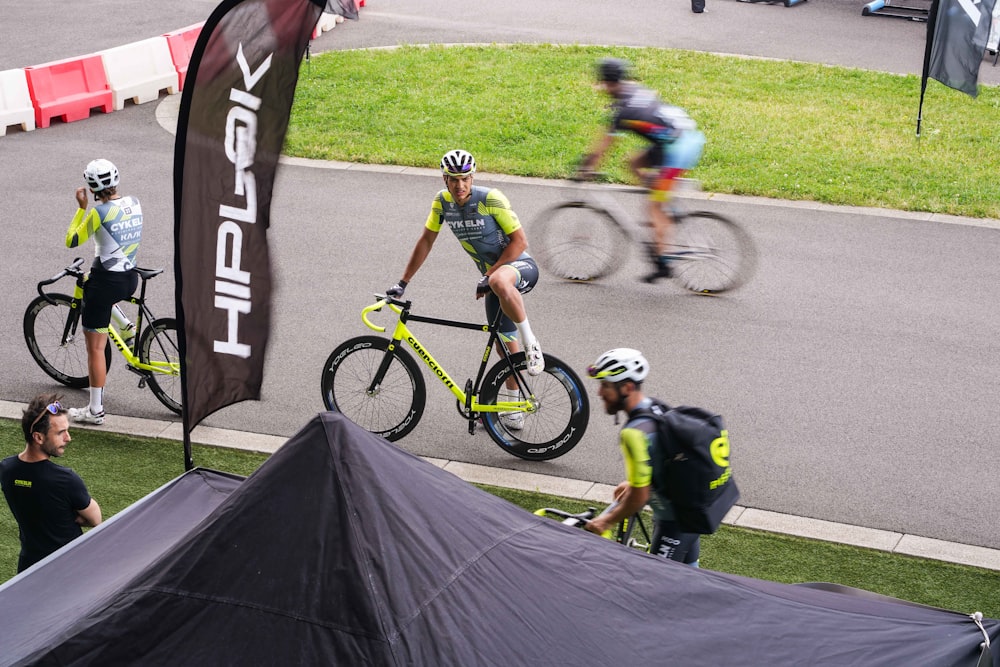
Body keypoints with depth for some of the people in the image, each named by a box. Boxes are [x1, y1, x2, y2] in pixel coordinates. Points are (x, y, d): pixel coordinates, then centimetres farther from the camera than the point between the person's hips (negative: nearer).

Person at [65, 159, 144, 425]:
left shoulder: (98, 212, -20)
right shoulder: (134, 203, 0)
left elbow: (71, 240, -8)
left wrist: (81, 207, -1)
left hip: (106, 281, -7)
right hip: (131, 279, 7)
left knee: (95, 347, 4)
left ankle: (95, 410, 9)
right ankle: (126, 327, 25)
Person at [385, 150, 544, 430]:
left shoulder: (491, 199, -21)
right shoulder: (442, 202, -4)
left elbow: (519, 241, -19)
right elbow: (426, 241, 7)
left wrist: (489, 276, -22)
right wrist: (403, 283, 5)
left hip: (520, 267, -6)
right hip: (491, 275, 7)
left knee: (500, 282, -43)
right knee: (505, 343, 11)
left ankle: (530, 342, -26)